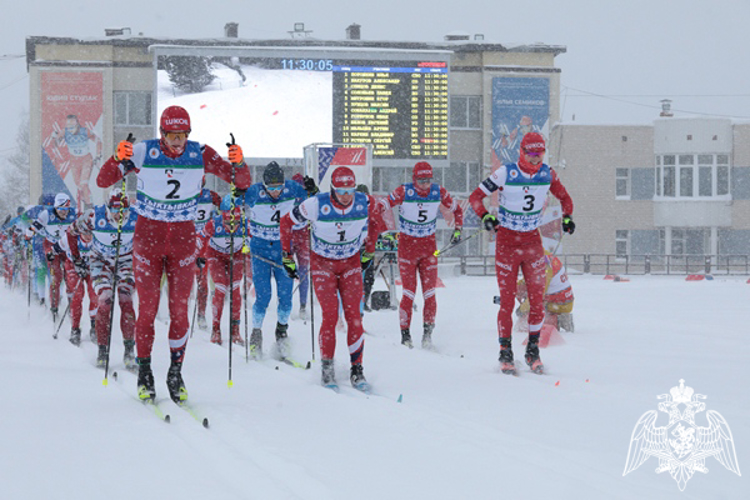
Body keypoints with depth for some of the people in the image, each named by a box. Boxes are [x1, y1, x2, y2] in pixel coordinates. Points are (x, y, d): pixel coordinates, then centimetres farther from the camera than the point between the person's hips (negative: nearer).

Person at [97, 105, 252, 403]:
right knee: (148, 308, -1)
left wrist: (238, 164, -26)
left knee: (179, 309, 0)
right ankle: (144, 373, 10)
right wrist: (118, 160, -31)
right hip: (148, 236, -1)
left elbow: (242, 182, -4)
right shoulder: (143, 153, -11)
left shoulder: (199, 155, -7)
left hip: (183, 238, 1)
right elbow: (103, 181, -11)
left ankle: (176, 373, 11)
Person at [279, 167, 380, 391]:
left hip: (351, 263, 2)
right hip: (322, 263, -2)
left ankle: (357, 370, 1)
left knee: (354, 316, -7)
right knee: (330, 316, -13)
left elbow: (372, 223, 9)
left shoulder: (364, 203, -16)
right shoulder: (316, 205, -24)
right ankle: (327, 369, 0)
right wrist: (287, 257, -3)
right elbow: (286, 223, -8)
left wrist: (369, 252, 16)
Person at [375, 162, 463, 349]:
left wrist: (458, 229, 2)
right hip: (407, 244, -2)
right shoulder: (403, 192, -14)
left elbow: (457, 210, 11)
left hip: (429, 245, 2)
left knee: (429, 292, -4)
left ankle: (428, 332, 7)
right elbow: (381, 206, -10)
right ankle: (405, 334, 2)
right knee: (409, 292, -7)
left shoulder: (439, 192, -6)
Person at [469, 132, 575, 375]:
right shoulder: (505, 173, -12)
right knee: (507, 300, -3)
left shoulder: (547, 174, -2)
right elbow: (475, 197, -9)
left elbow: (564, 198, 15)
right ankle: (505, 353, 7)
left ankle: (533, 351, 13)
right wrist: (486, 216, -27)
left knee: (537, 299, -1)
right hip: (507, 241, -3)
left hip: (532, 241, 3)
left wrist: (567, 217, -4)